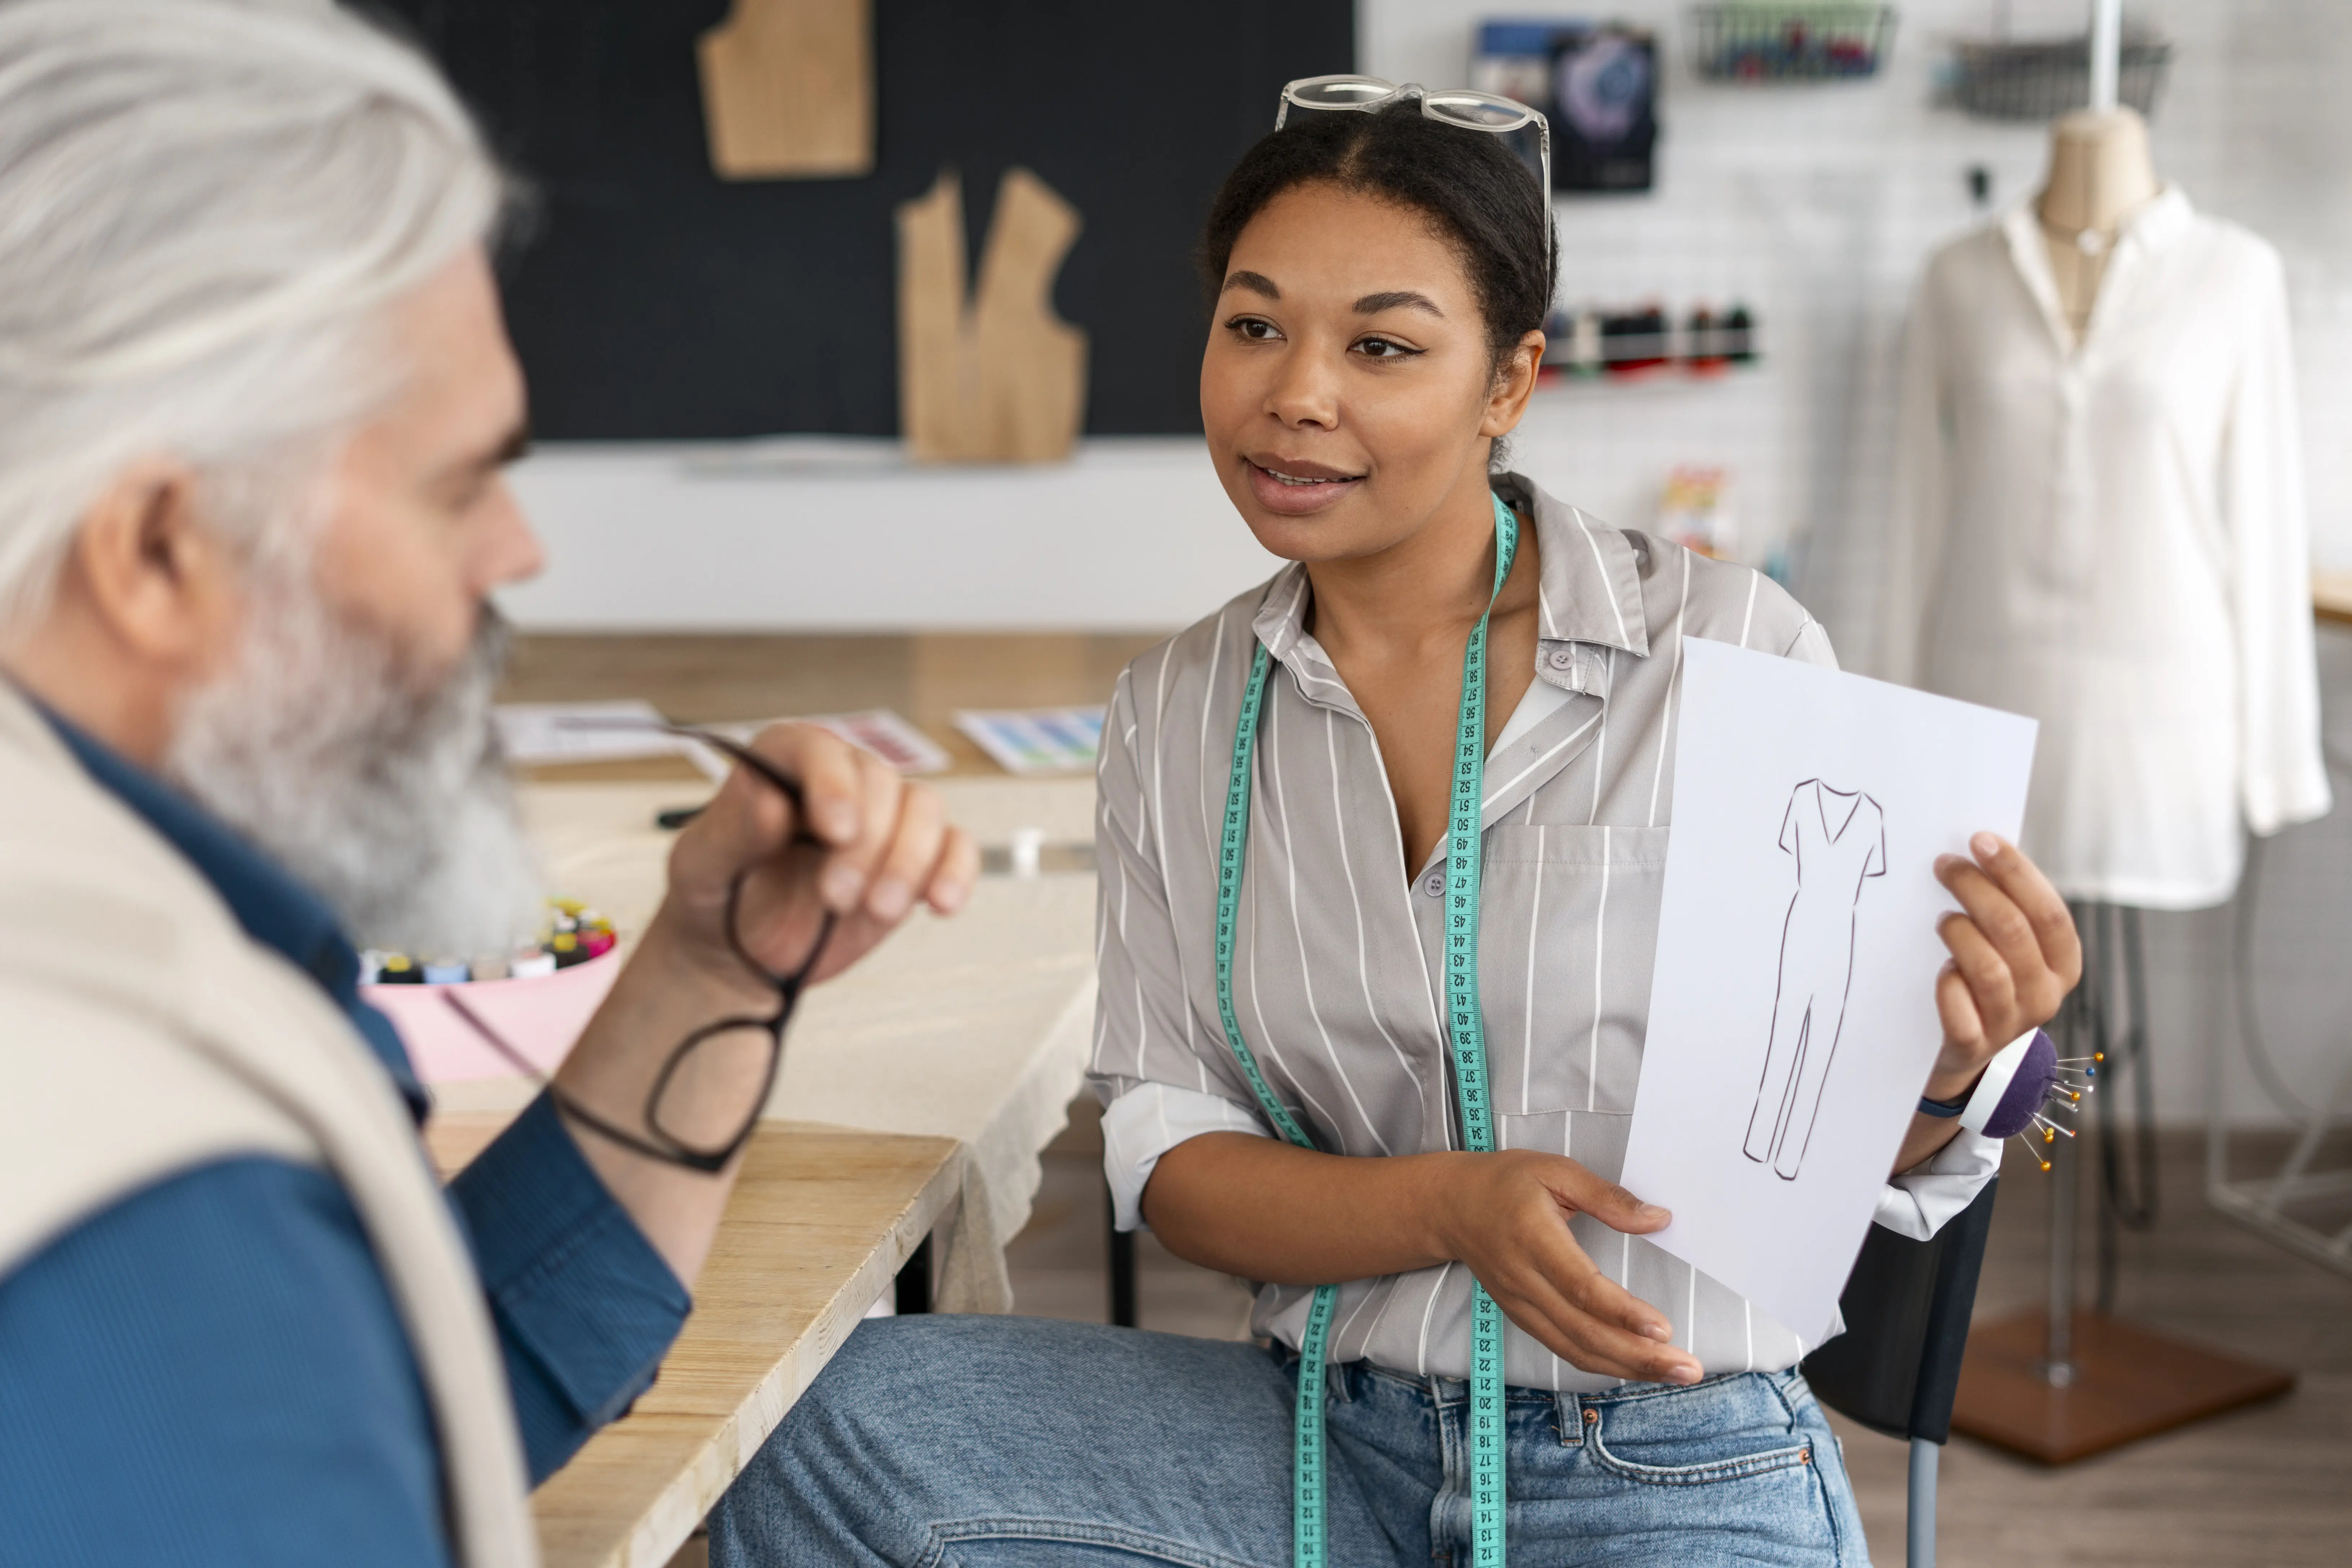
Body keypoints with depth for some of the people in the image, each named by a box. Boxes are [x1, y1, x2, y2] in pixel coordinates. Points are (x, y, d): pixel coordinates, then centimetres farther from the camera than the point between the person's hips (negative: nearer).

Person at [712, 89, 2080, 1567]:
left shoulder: (1726, 649, -9)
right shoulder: (1180, 711, 3)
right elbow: (1168, 1154, 0)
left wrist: (1948, 1068, -26)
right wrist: (1456, 1207, -18)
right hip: (1328, 1442, 3)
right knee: (839, 1421, -19)